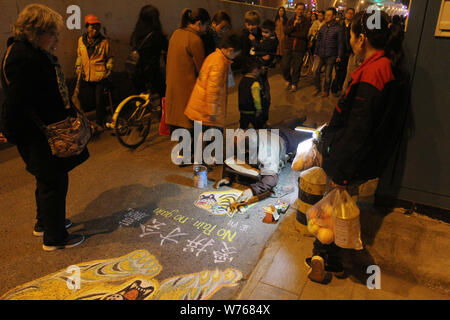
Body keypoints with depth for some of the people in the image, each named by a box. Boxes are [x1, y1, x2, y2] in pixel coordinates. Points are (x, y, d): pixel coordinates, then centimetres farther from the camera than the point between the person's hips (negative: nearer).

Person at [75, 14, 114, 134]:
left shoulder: (104, 41, -4)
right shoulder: (81, 40, 5)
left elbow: (110, 58, 5)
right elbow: (79, 56, 19)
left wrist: (109, 69, -5)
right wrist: (78, 67, 10)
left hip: (100, 76, -3)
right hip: (85, 77, 3)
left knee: (99, 101, 3)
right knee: (83, 100, 11)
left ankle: (100, 123, 20)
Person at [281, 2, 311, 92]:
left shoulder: (306, 22, 0)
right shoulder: (291, 21, 11)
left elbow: (304, 34, -13)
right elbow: (286, 31, -5)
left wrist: (292, 33, -9)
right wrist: (293, 25, -20)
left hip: (299, 48, -2)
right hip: (289, 47, 3)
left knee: (296, 68, 4)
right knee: (284, 66, -2)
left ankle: (294, 84, 22)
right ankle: (288, 80, 24)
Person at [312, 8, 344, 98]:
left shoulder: (338, 28, -6)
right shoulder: (323, 27, 8)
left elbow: (340, 43, -5)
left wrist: (339, 56, -7)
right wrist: (316, 52, 13)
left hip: (330, 56, -4)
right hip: (320, 54, 4)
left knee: (328, 74, 4)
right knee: (316, 71, 2)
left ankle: (326, 90, 20)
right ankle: (317, 88, 20)